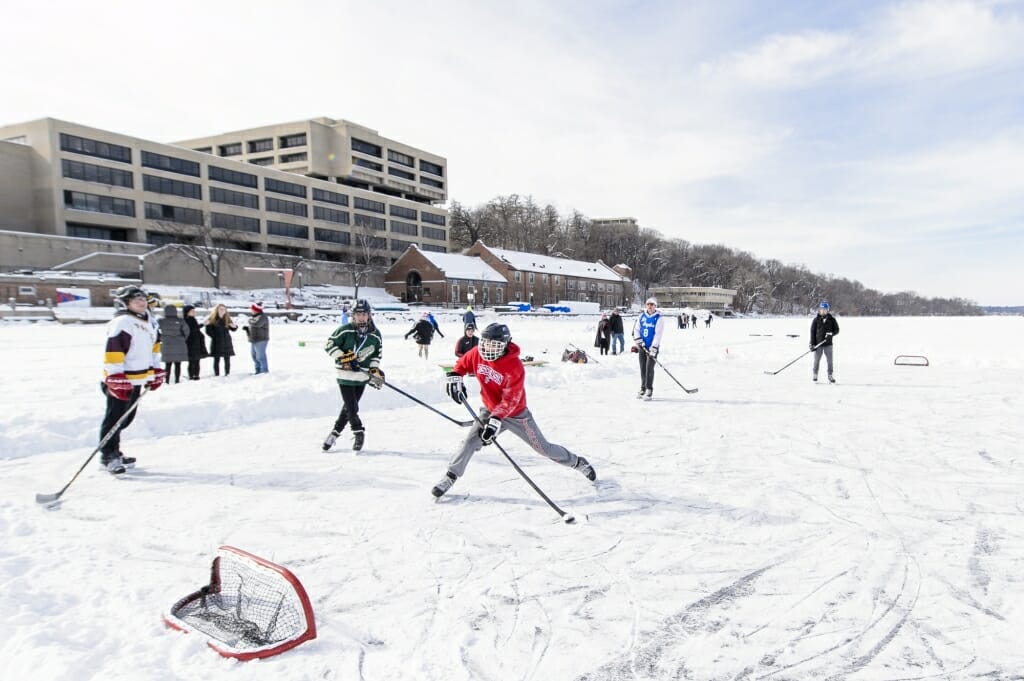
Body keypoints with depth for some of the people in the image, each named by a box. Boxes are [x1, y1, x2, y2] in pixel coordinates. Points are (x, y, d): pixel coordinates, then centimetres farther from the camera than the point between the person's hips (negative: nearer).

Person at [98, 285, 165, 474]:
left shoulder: (148, 322, 11)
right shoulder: (122, 323, -17)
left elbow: (154, 346, 22)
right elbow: (113, 351, -22)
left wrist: (156, 372, 19)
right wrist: (117, 380, -25)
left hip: (137, 380, 9)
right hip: (119, 381, -9)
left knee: (126, 418, 16)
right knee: (114, 419, -2)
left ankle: (114, 452, 29)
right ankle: (107, 456, 9)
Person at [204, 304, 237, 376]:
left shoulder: (227, 319, 7)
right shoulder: (212, 319, -2)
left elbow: (233, 329, 12)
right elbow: (208, 331, -2)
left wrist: (234, 326, -7)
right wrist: (214, 336, -17)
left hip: (226, 343, 3)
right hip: (216, 343, -2)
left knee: (227, 359, 4)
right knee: (216, 360, 1)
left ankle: (227, 374, 11)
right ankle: (217, 374, 7)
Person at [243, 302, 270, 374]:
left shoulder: (262, 317, -12)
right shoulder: (255, 317, 18)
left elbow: (256, 324, -29)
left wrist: (250, 321, -10)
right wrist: (246, 328, 8)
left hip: (260, 341, -10)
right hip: (254, 341, 10)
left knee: (260, 356, -11)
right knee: (254, 356, 14)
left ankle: (265, 371, -8)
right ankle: (258, 371, 21)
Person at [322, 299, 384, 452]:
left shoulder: (375, 335, 0)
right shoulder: (345, 330, -10)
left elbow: (376, 354, 11)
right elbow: (329, 344, -7)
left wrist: (375, 370, -2)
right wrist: (342, 358, -17)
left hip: (362, 375, 3)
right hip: (345, 375, -3)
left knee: (349, 406, 9)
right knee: (352, 407, -7)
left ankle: (336, 431, 28)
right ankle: (358, 432, 14)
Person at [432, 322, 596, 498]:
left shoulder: (515, 367, -29)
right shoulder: (477, 354, -14)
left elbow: (509, 401, -30)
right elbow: (462, 364, 7)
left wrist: (495, 421, -41)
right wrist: (454, 376, -13)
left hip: (516, 415, -4)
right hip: (490, 411, 4)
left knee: (543, 448, 4)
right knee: (471, 442, -11)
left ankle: (578, 462, 25)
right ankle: (450, 477, 5)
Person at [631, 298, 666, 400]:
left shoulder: (659, 319, -8)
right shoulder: (641, 316, 6)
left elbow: (658, 334, -13)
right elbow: (636, 329, 9)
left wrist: (653, 348, -19)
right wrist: (637, 343, -2)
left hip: (652, 347, -5)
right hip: (642, 346, 5)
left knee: (649, 368, -10)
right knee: (642, 368, 9)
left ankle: (649, 390, -4)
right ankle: (643, 389, 18)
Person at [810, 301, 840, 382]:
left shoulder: (832, 319, 2)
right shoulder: (816, 319, 0)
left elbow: (837, 330, 5)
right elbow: (812, 332, 0)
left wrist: (831, 334, -16)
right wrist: (812, 344, -5)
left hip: (828, 344, 1)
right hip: (818, 344, 0)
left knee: (829, 360, 2)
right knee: (817, 360, 4)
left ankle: (830, 375, 13)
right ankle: (814, 374, 19)